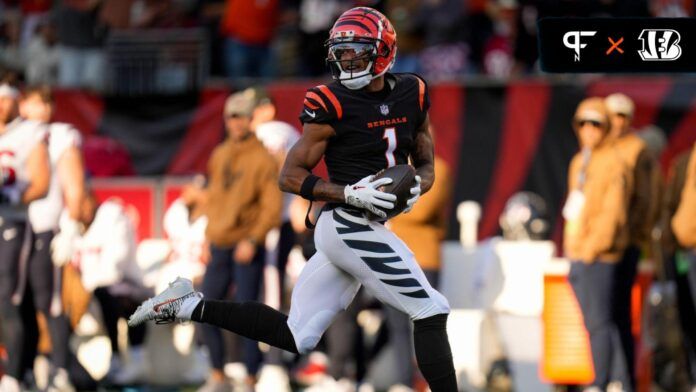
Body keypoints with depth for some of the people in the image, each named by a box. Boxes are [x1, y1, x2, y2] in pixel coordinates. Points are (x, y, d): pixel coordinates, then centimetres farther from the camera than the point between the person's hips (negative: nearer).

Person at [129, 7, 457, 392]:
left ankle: (189, 305, 14)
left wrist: (416, 185, -6)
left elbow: (426, 164, 18)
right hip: (351, 225, -7)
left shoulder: (411, 96, 8)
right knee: (430, 311, -9)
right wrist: (351, 193, -21)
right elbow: (290, 176, -8)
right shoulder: (333, 105, -10)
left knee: (296, 336, 9)